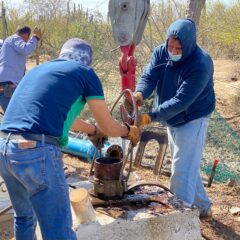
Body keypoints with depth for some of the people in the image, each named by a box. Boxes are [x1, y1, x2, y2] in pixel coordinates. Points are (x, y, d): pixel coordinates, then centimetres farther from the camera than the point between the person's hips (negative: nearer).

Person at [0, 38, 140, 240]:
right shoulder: (85, 73, 6)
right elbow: (108, 127, 12)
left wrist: (93, 130, 54)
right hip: (37, 152, -7)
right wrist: (129, 131, 34)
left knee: (24, 216, 28)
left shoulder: (37, 69, 25)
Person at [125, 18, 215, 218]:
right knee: (188, 167, 20)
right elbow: (148, 77, -19)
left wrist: (150, 116, -43)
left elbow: (181, 101, -34)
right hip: (171, 120, 7)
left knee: (181, 172, -7)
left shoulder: (201, 65, -29)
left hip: (193, 121, -7)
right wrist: (139, 95, -43)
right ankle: (203, 206, 39)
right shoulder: (161, 53, -9)